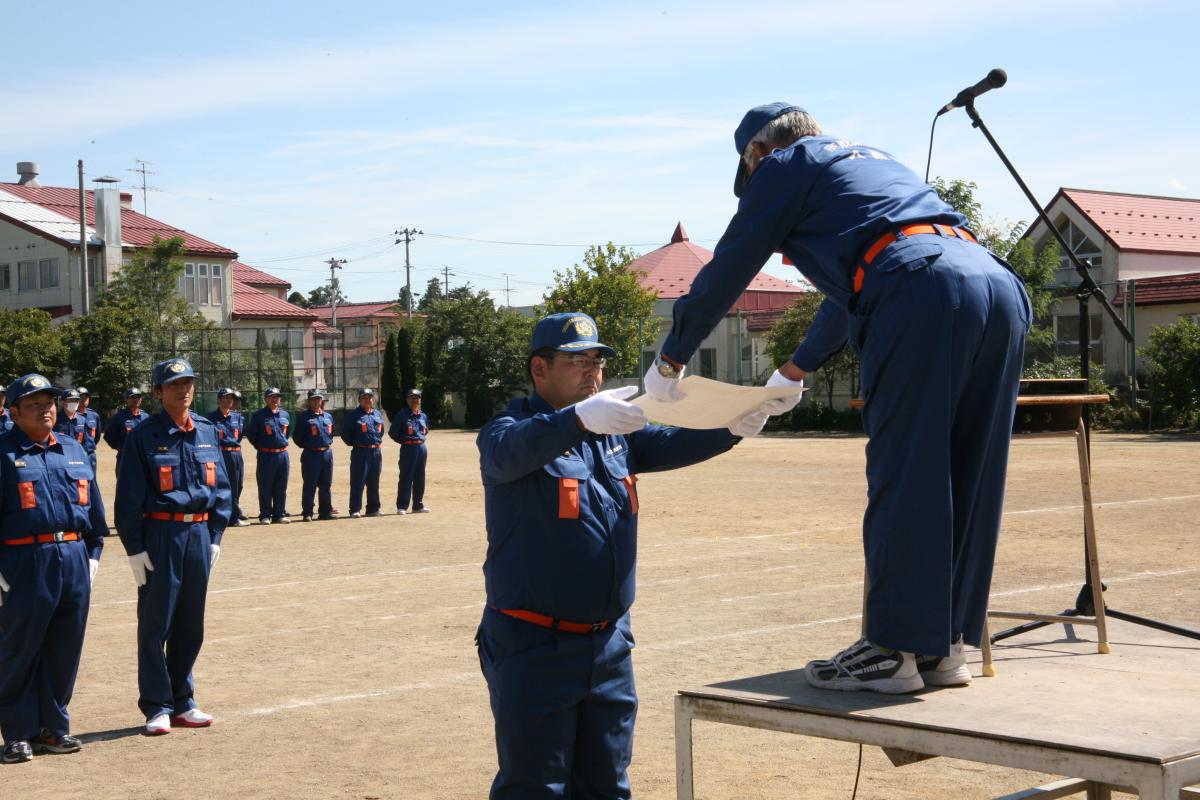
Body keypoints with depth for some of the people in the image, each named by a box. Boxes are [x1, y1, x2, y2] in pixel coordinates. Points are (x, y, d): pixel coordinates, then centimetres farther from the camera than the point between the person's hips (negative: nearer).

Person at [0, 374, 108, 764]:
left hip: (74, 560, 5)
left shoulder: (74, 450, 13)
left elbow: (94, 511, 18)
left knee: (65, 650, 10)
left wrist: (92, 555, 12)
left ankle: (53, 726, 22)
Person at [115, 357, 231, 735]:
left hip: (199, 534, 5)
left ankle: (182, 702, 22)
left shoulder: (207, 432, 9)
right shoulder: (144, 436, -6)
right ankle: (157, 708, 9)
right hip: (160, 536, -5)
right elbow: (129, 496, -6)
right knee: (155, 625, 1)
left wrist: (215, 537, 9)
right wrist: (134, 548, -10)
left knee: (191, 626, 11)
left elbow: (221, 487, 14)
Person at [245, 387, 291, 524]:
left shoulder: (285, 415, 11)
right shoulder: (259, 415, -4)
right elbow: (251, 433, 1)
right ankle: (265, 516, 6)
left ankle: (280, 514, 14)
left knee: (281, 487, 8)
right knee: (265, 487, -1)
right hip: (266, 455, -4)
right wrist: (260, 446, 5)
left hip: (282, 454, 4)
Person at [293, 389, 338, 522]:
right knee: (310, 485, -3)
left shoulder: (328, 416, 12)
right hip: (311, 455, -5)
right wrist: (306, 445, 2)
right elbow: (297, 436, -4)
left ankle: (326, 511, 18)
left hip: (327, 454, 5)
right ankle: (307, 513, 1)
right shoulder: (304, 416, -5)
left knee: (326, 485, 10)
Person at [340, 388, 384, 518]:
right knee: (358, 482, -6)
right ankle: (355, 510, -3)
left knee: (374, 482, 11)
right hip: (360, 452, -6)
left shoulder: (377, 414, 13)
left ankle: (373, 508, 18)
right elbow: (345, 434, -4)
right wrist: (355, 444, 0)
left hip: (376, 451, 6)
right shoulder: (353, 415, -5)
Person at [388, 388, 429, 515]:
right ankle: (401, 506, -2)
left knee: (420, 478, 10)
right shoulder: (401, 416, -5)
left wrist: (420, 439, 12)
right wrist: (404, 441, -1)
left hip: (421, 448, 6)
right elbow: (392, 433, -3)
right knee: (406, 478, -6)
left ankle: (418, 505, 17)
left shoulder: (423, 416, 12)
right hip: (408, 448, -6)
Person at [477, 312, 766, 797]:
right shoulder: (511, 430, -8)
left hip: (609, 646, 7)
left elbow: (670, 444, 1)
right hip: (535, 649, -6)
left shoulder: (616, 431, 13)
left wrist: (731, 428, -19)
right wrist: (579, 419, -48)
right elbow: (509, 448, -30)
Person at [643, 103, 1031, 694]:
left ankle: (892, 650, -3)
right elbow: (851, 286, 46)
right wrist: (796, 370, 55)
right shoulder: (873, 158, 38)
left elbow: (727, 270, 17)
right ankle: (944, 647, 14)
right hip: (1000, 287, 8)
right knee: (967, 482, 9)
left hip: (922, 295, -8)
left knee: (901, 479, -5)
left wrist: (670, 359, 29)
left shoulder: (785, 164, 16)